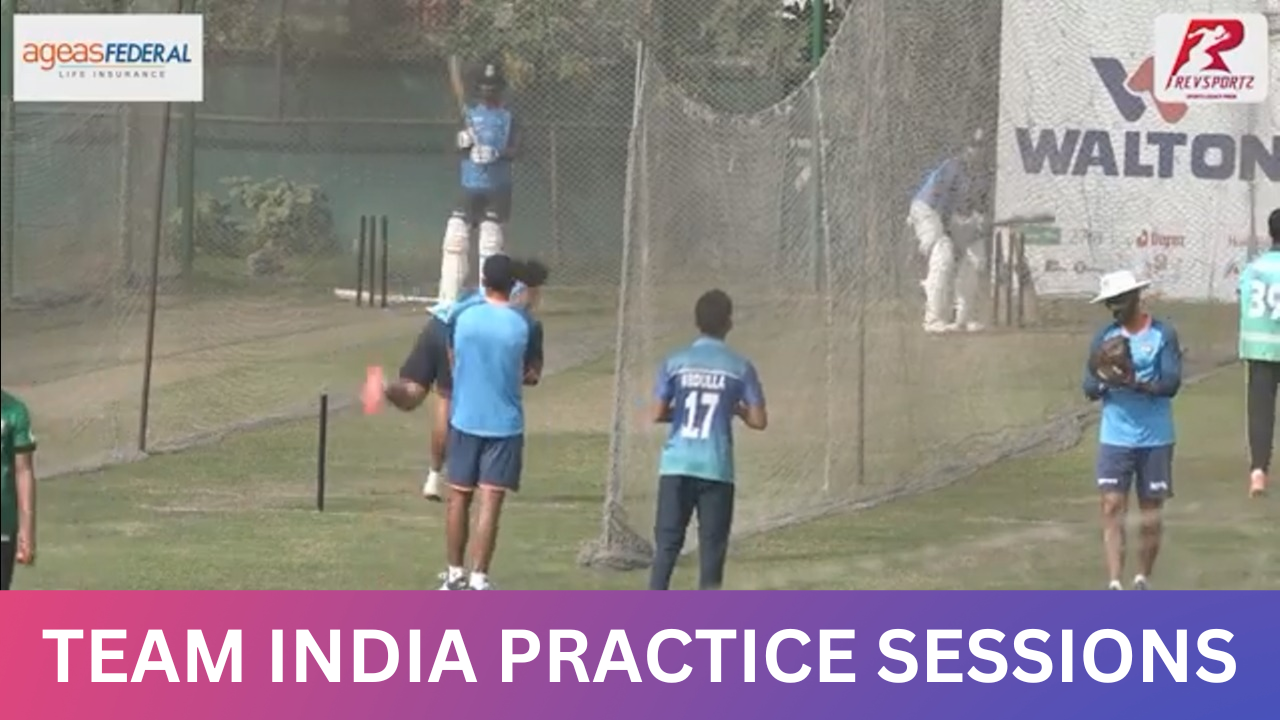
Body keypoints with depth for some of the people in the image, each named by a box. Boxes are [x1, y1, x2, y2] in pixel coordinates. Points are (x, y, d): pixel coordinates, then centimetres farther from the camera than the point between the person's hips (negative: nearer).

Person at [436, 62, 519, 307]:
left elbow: (512, 151, -6)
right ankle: (448, 300, -6)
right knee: (455, 236, -8)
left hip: (497, 188, -2)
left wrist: (497, 153, -27)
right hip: (470, 186, 2)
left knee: (491, 240, -6)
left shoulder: (506, 117, 5)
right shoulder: (470, 115, 12)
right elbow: (460, 152, 9)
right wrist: (463, 144, -14)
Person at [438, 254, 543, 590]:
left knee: (459, 497, 13)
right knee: (490, 503, -3)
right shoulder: (526, 325, -8)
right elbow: (533, 374, 3)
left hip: (464, 420, 2)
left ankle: (455, 574, 19)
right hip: (504, 424, -2)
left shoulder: (461, 318, -3)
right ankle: (478, 579, -8)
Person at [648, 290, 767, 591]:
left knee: (667, 543, 4)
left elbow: (658, 414, 0)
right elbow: (759, 420, -1)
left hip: (676, 465, 1)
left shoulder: (675, 362, 1)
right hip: (716, 467, -1)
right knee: (712, 546, 4)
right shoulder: (740, 367, -1)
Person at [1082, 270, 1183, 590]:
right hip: (1115, 439, 2)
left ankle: (1142, 580, 21)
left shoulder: (1163, 335, -4)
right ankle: (1115, 583, -13)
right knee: (1112, 506, -9)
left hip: (1155, 440, -2)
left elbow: (1171, 384, -12)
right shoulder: (1105, 336, 5)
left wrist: (1137, 383, -27)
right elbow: (1089, 389, 3)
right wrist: (1103, 381, -20)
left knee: (1152, 512, 6)